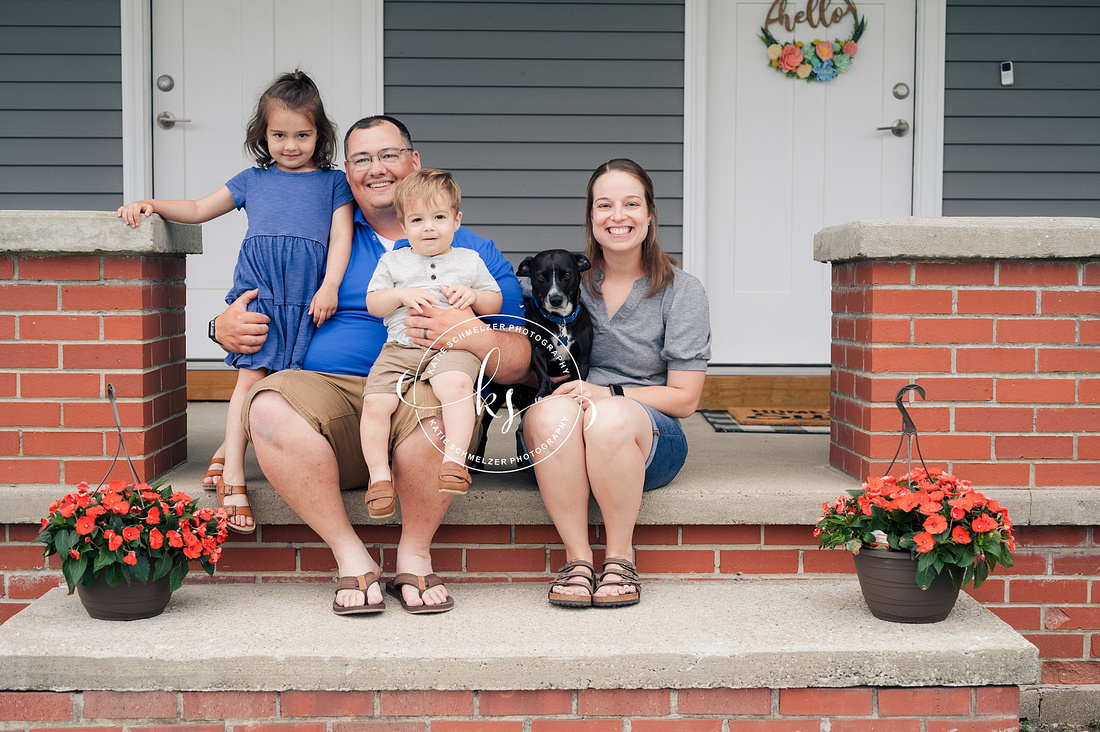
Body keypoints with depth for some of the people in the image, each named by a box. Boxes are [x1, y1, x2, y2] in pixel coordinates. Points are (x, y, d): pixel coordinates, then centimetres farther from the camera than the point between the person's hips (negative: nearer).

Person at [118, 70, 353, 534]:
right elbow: (199, 210, 30)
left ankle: (224, 455, 4)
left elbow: (341, 235, 10)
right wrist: (152, 206, 15)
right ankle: (233, 476, -10)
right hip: (256, 285, 0)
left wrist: (330, 286, -5)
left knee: (283, 377, -9)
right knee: (252, 375, -11)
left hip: (307, 294, 0)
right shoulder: (253, 181, 25)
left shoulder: (332, 182, 21)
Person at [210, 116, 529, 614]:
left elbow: (520, 363, 5)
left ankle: (414, 554, -11)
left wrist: (472, 335, -17)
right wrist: (226, 328, 1)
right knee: (269, 406, -31)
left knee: (440, 406, -37)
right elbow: (257, 320, 26)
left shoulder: (470, 252, 14)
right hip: (327, 391, 2)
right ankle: (350, 556, -16)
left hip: (420, 391, -1)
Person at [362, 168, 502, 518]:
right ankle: (379, 475, -11)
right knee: (376, 401, -21)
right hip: (400, 348, 2)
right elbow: (372, 303, 12)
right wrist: (402, 295, -6)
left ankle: (454, 460, -35)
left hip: (453, 347, -2)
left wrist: (473, 295, -2)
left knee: (456, 384, -37)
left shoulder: (469, 260, 18)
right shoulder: (392, 261, 18)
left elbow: (496, 303, 20)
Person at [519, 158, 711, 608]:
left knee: (610, 418, -36)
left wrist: (607, 394, -12)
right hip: (557, 445, 1)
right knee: (553, 413, -34)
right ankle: (577, 557, -25)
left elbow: (684, 399, 1)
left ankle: (620, 558, -18)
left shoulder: (682, 292, 4)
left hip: (649, 440, -1)